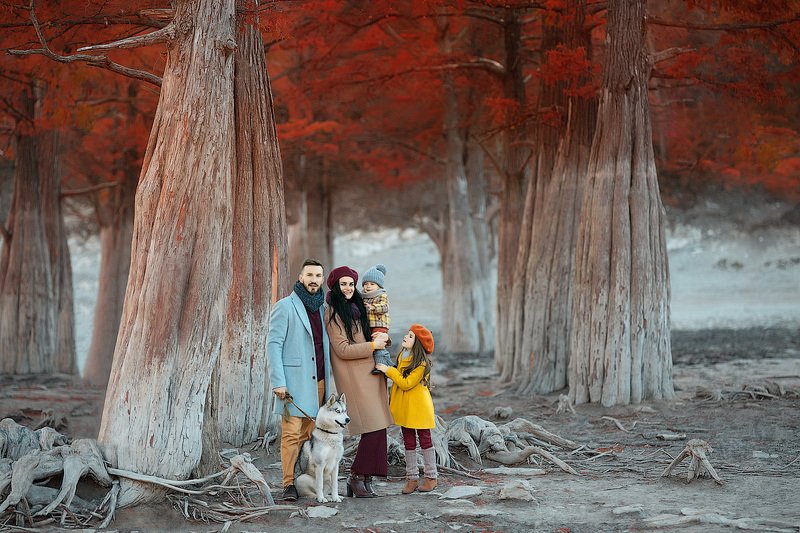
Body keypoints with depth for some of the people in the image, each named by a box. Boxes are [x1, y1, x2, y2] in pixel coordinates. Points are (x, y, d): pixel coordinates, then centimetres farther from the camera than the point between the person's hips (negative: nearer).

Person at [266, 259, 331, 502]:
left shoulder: (322, 309, 16)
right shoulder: (285, 307, -1)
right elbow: (273, 344, -6)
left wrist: (328, 379, 10)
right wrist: (278, 382, -13)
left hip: (318, 382, 5)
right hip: (294, 382, -5)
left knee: (309, 434, 6)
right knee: (291, 434, -7)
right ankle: (289, 484, -4)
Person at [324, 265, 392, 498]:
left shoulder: (357, 308, 15)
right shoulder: (333, 313, -9)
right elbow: (343, 350, -14)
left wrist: (381, 336, 3)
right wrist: (372, 345, -11)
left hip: (370, 372, 8)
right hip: (353, 376, -8)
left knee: (377, 428, 4)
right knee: (374, 427, -12)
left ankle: (365, 478, 10)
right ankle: (357, 477, -2)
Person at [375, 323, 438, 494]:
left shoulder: (421, 363, -19)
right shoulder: (402, 355, 6)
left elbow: (406, 383, -23)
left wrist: (388, 371, -19)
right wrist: (391, 398, 19)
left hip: (419, 406, -8)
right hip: (403, 406, 8)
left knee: (425, 440, 3)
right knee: (408, 442, 10)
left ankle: (431, 477, 12)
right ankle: (412, 478, 16)